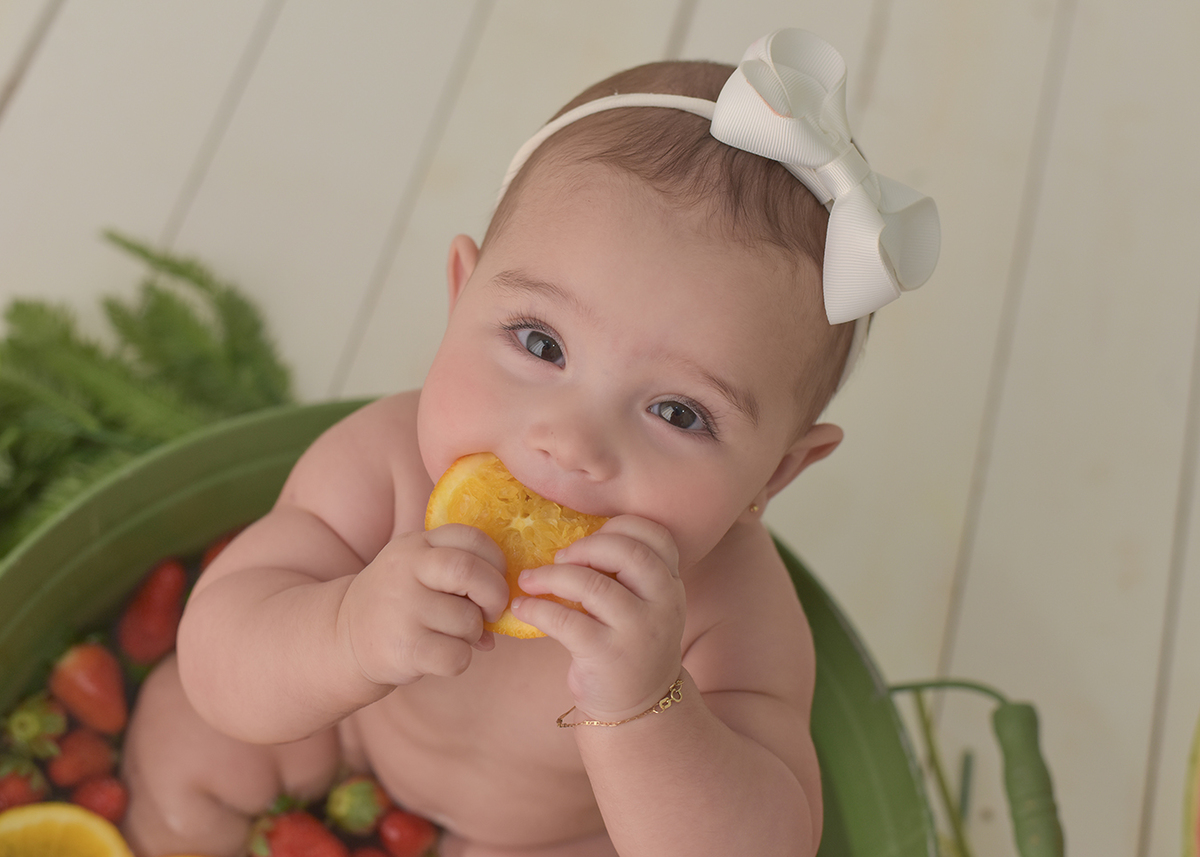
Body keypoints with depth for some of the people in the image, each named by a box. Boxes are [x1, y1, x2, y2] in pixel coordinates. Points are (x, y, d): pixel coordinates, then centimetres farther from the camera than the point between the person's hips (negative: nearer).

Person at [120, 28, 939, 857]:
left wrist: (641, 709, -60)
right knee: (180, 732, 3)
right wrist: (349, 635, -57)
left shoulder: (735, 617, -40)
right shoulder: (384, 462, -36)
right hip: (361, 710, 1)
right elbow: (217, 662, -34)